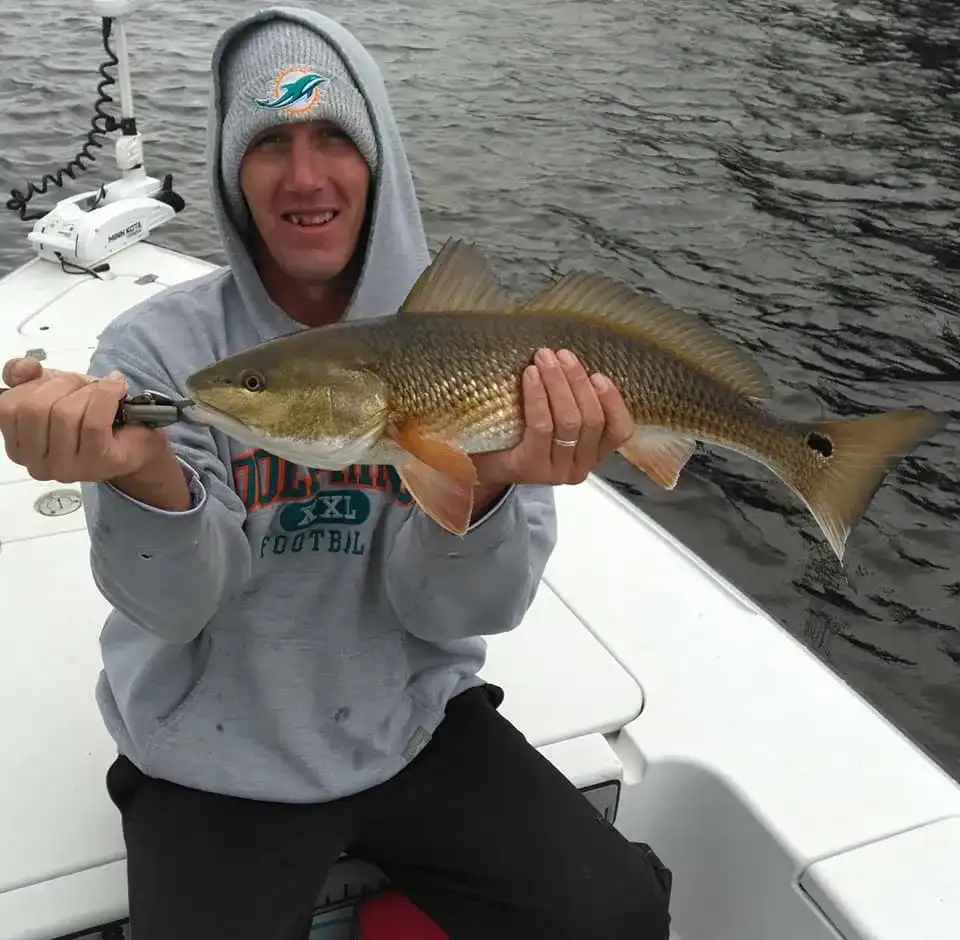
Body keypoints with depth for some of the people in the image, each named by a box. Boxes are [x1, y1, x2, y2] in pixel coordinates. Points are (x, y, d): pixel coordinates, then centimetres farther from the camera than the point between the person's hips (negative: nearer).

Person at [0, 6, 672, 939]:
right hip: (216, 767, -1)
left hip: (418, 726, 2)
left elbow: (450, 610, -13)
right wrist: (145, 475, -41)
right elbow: (174, 607, -20)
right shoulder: (157, 347, -12)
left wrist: (487, 486, -34)